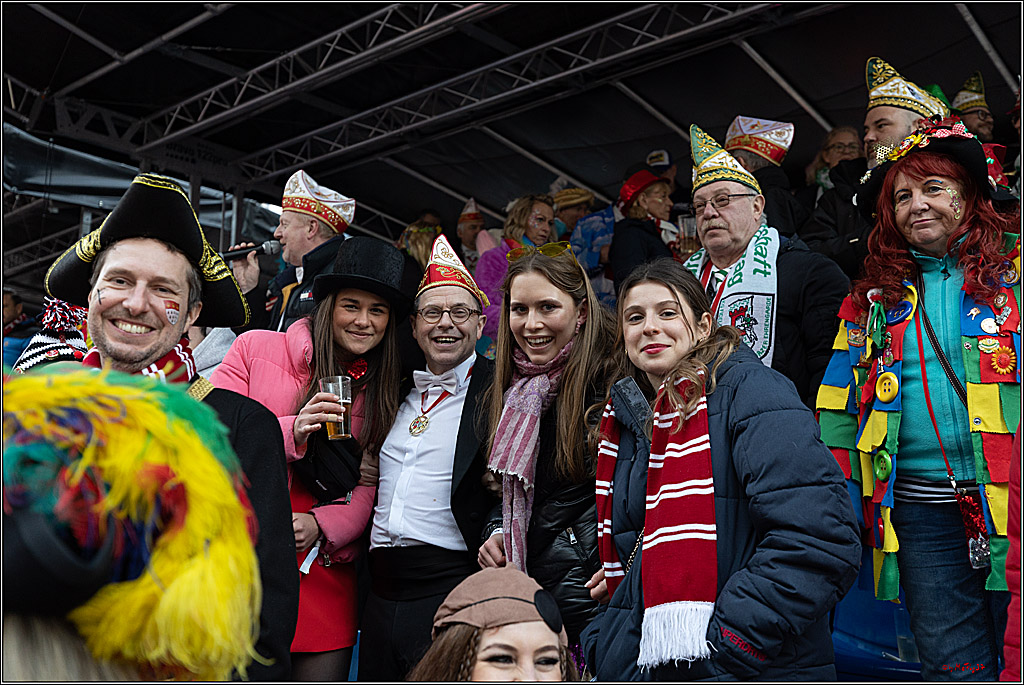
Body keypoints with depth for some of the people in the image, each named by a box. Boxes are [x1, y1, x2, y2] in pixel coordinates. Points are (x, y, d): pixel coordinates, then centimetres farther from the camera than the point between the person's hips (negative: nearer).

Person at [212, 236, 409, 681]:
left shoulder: (383, 392, 8)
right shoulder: (255, 349, 0)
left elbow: (371, 485, 6)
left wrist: (322, 524, -12)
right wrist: (291, 431, -19)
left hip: (323, 569, 2)